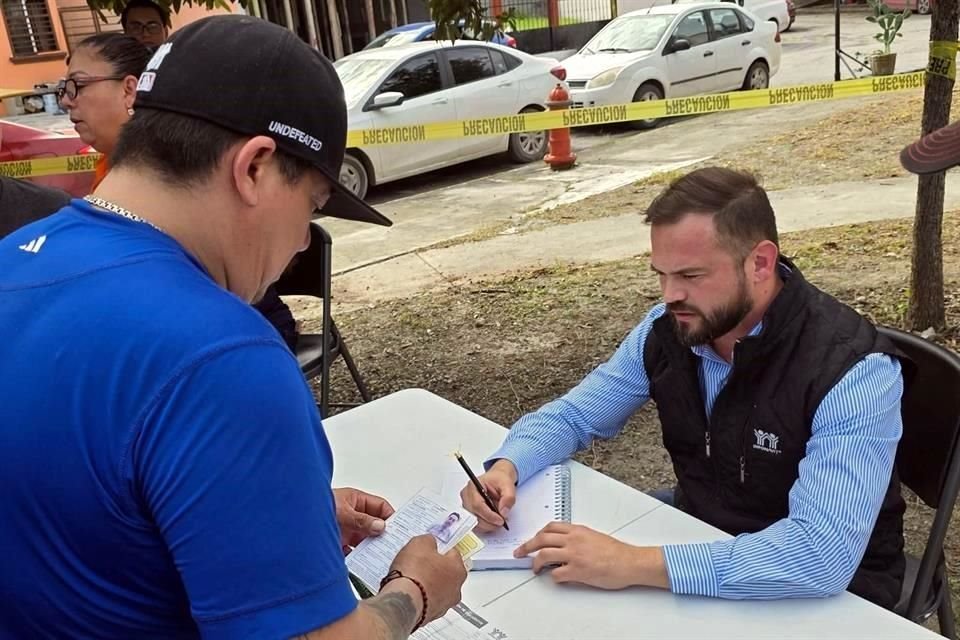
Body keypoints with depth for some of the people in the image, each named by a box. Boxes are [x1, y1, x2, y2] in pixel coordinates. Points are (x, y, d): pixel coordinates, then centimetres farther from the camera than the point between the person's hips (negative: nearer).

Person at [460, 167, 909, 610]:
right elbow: (572, 416, 2)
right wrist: (505, 468, -19)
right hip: (700, 537, 5)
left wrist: (633, 565, -41)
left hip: (830, 596, -5)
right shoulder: (668, 328, -10)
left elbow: (823, 554, -37)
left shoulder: (853, 371, -28)